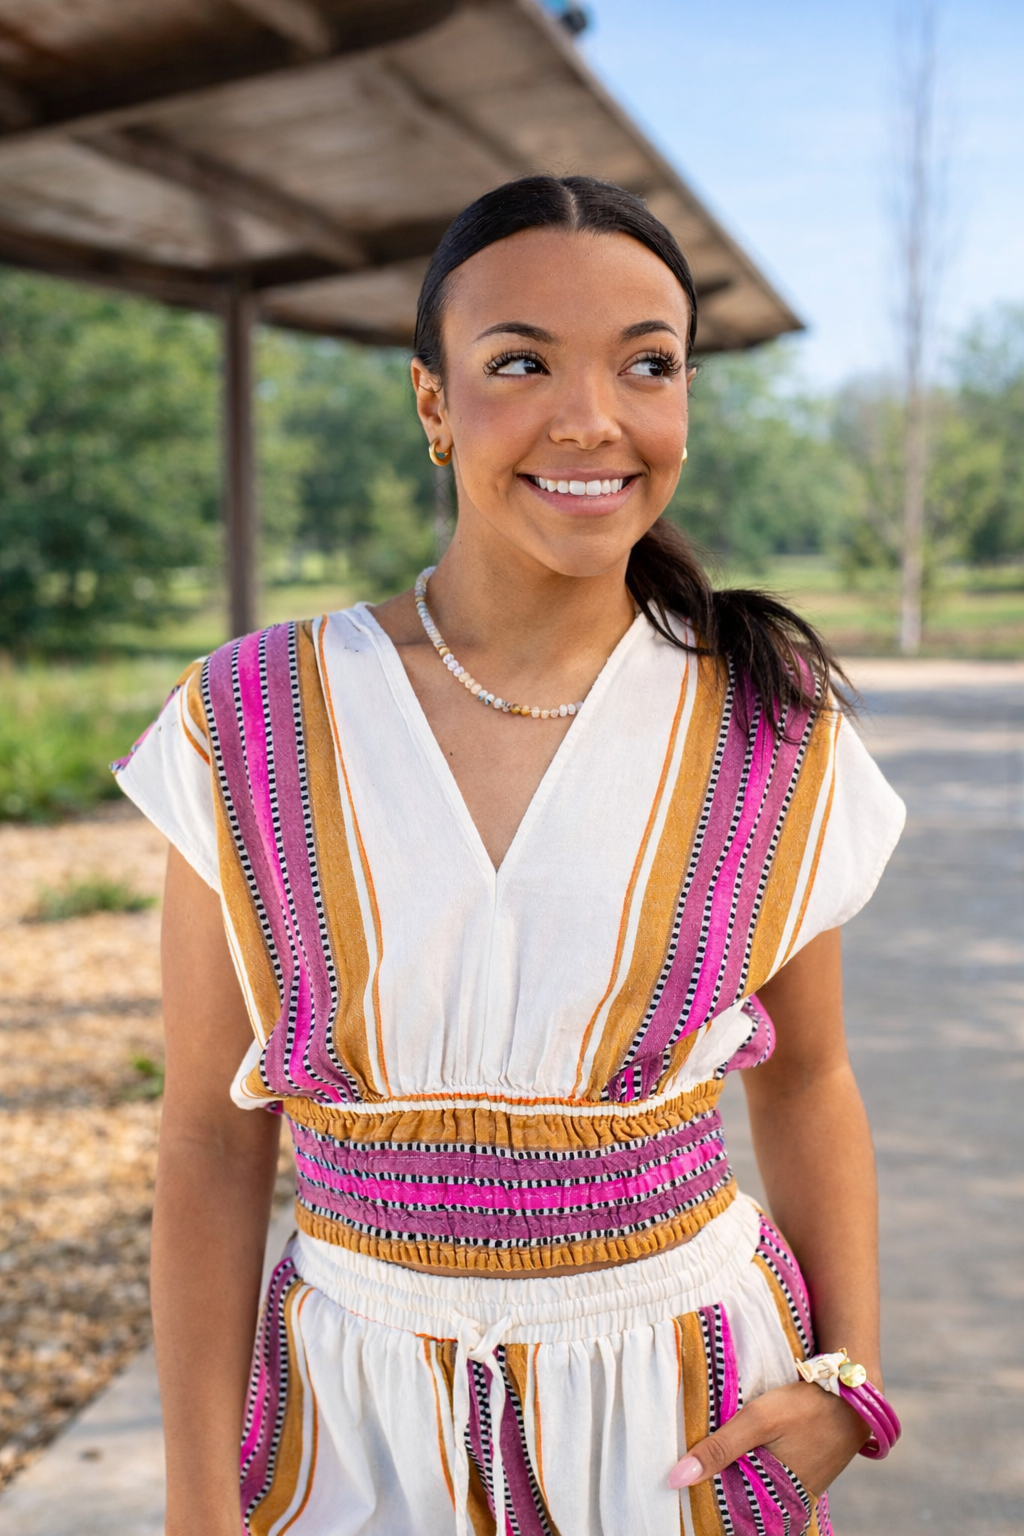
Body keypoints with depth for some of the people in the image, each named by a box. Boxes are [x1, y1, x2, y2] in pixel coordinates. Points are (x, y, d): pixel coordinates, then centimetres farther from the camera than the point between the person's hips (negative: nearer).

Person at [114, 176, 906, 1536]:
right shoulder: (249, 724, -10)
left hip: (690, 1415, 1)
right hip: (359, 1424, 0)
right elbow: (212, 1141, -5)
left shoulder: (773, 729, -8)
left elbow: (804, 1080, 4)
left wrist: (849, 1379, -5)